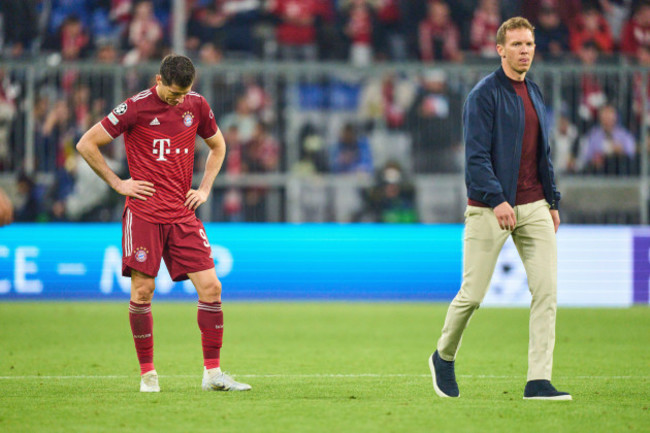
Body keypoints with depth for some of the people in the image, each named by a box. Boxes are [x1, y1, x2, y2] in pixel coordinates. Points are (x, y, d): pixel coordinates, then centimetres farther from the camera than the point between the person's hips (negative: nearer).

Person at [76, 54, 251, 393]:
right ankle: (147, 373, 9)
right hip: (143, 213, -3)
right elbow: (86, 144, -3)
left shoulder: (196, 105, 6)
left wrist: (204, 188, 12)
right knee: (142, 292, -6)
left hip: (183, 215, 3)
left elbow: (217, 146, 25)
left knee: (210, 287, -6)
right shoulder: (136, 108, -7)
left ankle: (212, 373, 0)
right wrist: (118, 183, -3)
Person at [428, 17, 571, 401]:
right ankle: (444, 358, 26)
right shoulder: (484, 95, -8)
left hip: (534, 207, 6)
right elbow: (476, 155, -15)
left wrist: (552, 201, 18)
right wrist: (497, 200, -25)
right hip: (489, 209, -6)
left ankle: (539, 380, -8)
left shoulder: (535, 94, 15)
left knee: (546, 290, -7)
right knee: (472, 295, 0)